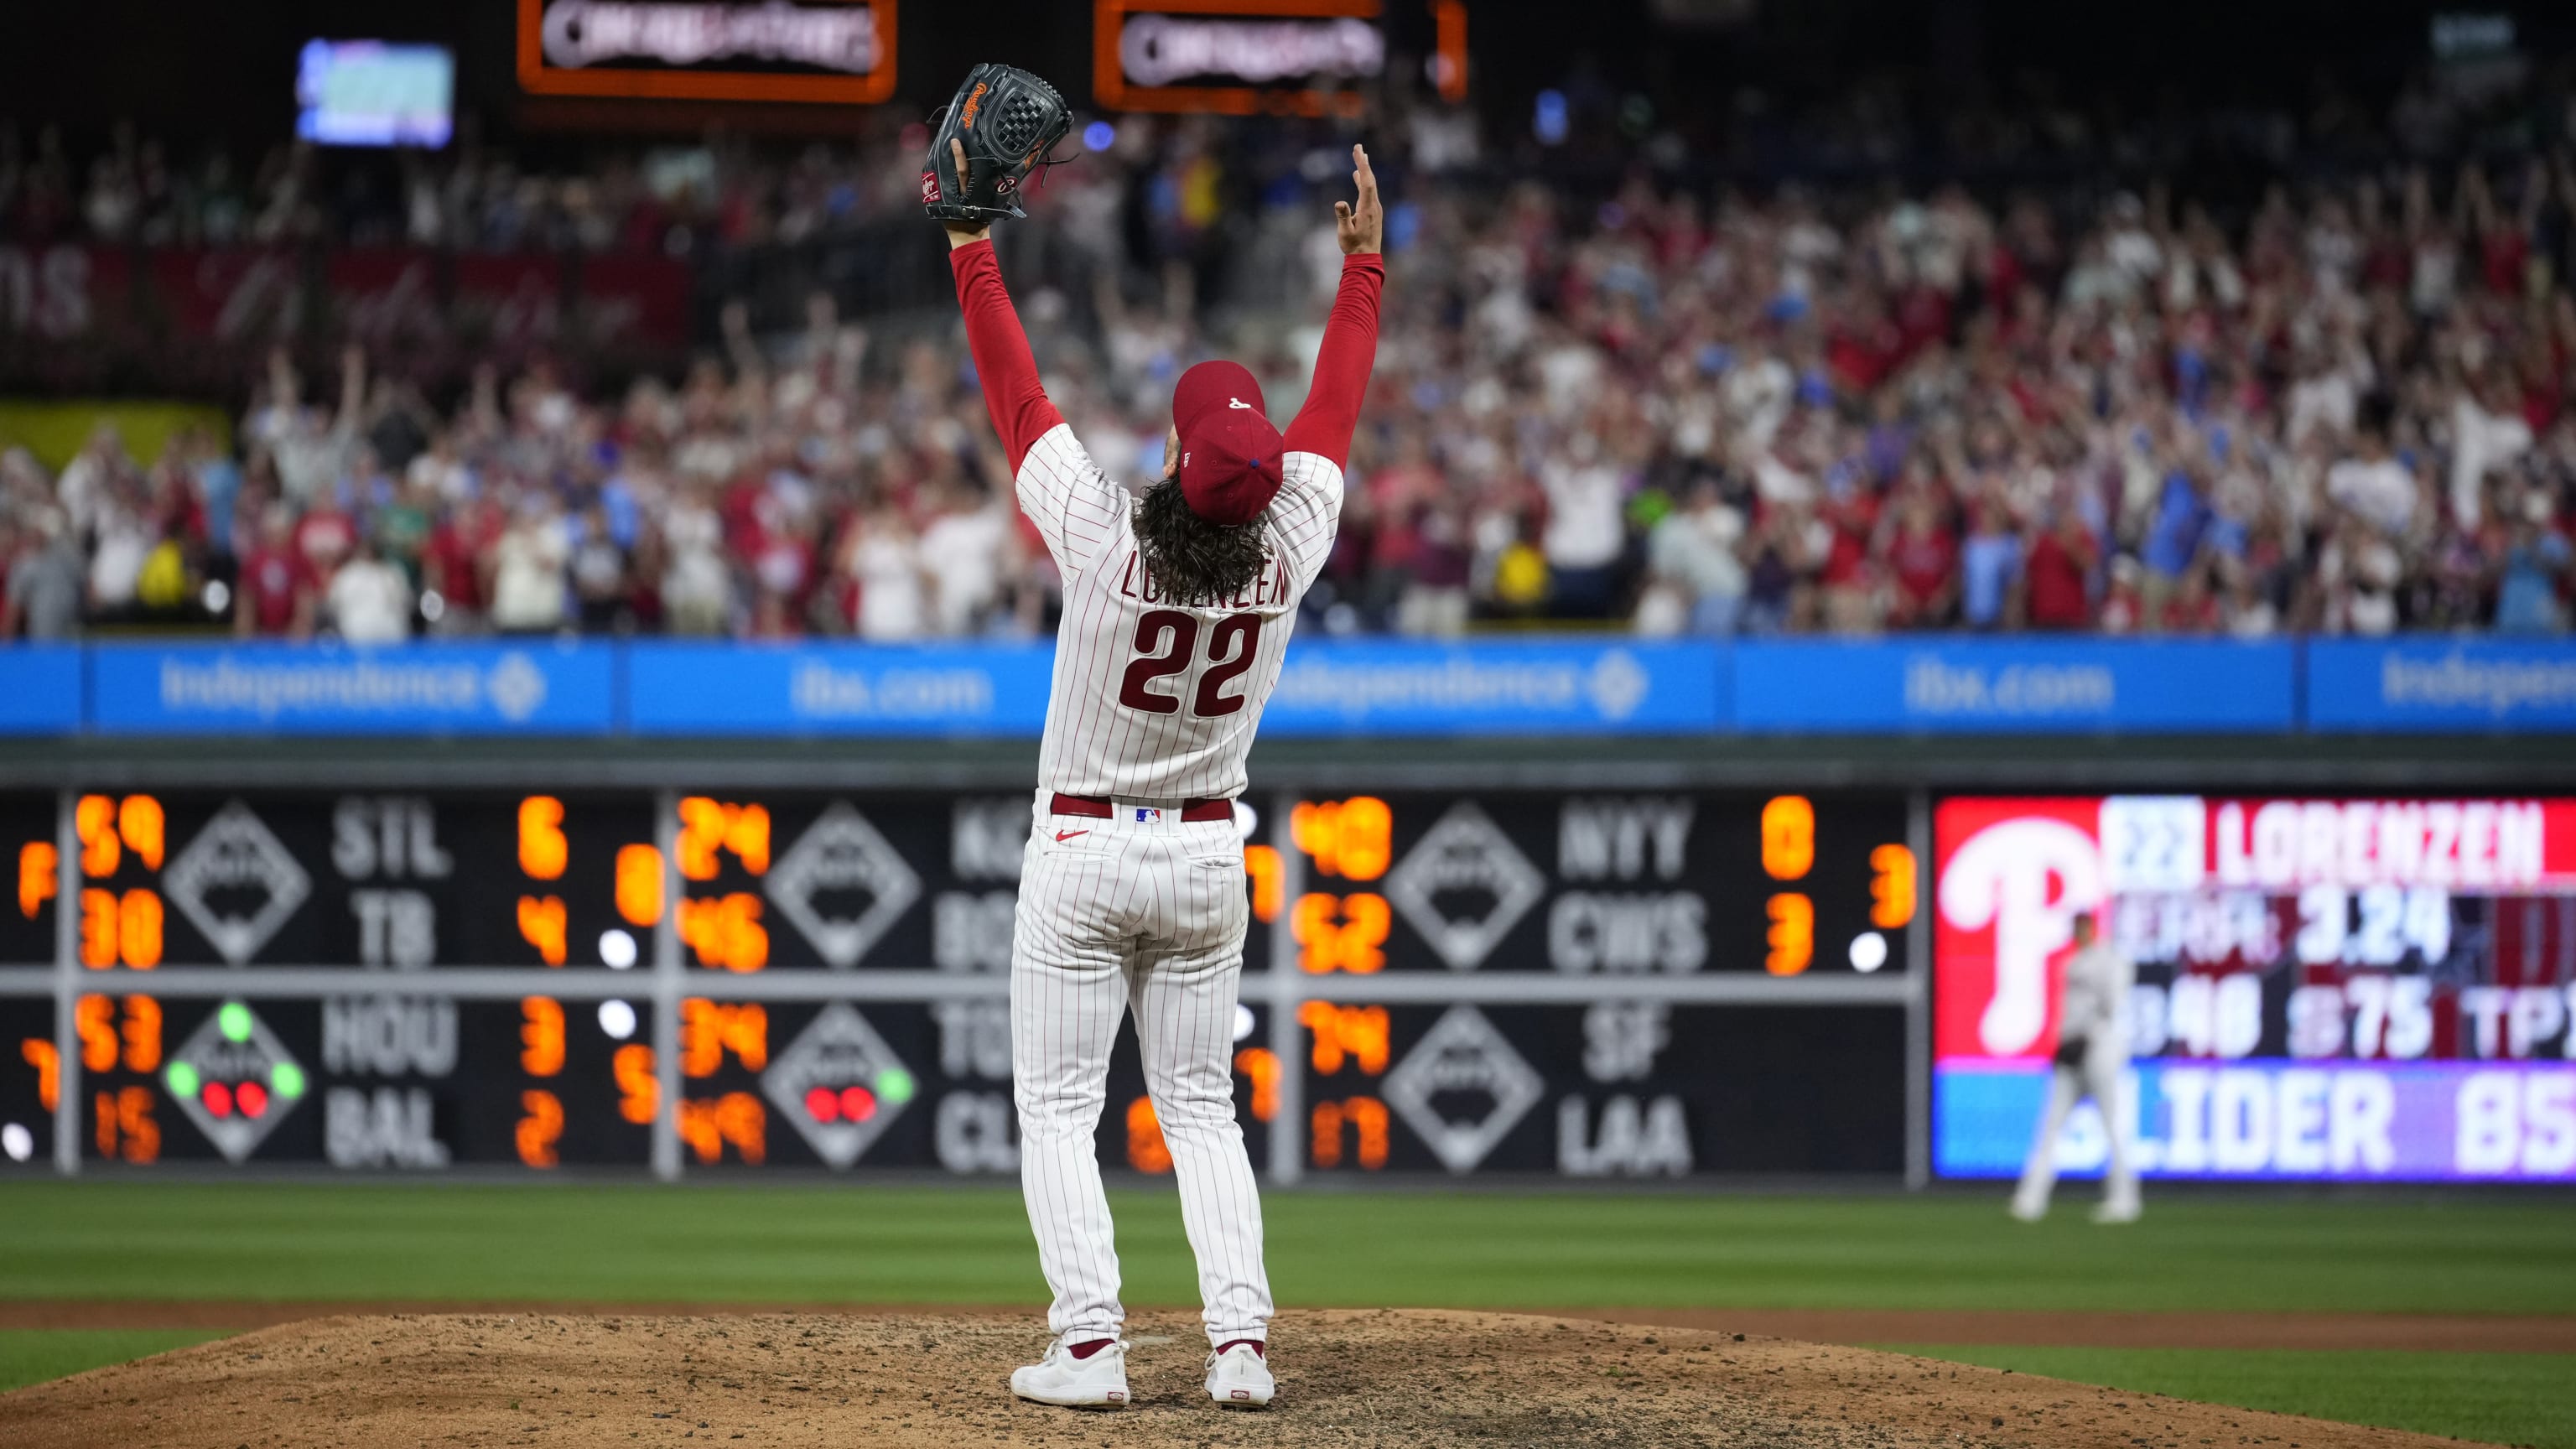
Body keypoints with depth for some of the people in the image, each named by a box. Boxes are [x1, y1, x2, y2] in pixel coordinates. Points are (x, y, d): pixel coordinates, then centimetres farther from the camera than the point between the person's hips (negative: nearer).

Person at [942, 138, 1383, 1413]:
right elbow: (1331, 411, 0)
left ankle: (1088, 1343, -7)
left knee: (1058, 1108, 3)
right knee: (1200, 1107, 11)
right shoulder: (1288, 546, -15)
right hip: (1208, 855, 3)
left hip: (1083, 852, -3)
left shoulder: (1104, 538, -23)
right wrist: (1363, 264, 10)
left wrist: (971, 249, -6)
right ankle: (1239, 1342, -2)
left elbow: (1018, 397, -15)